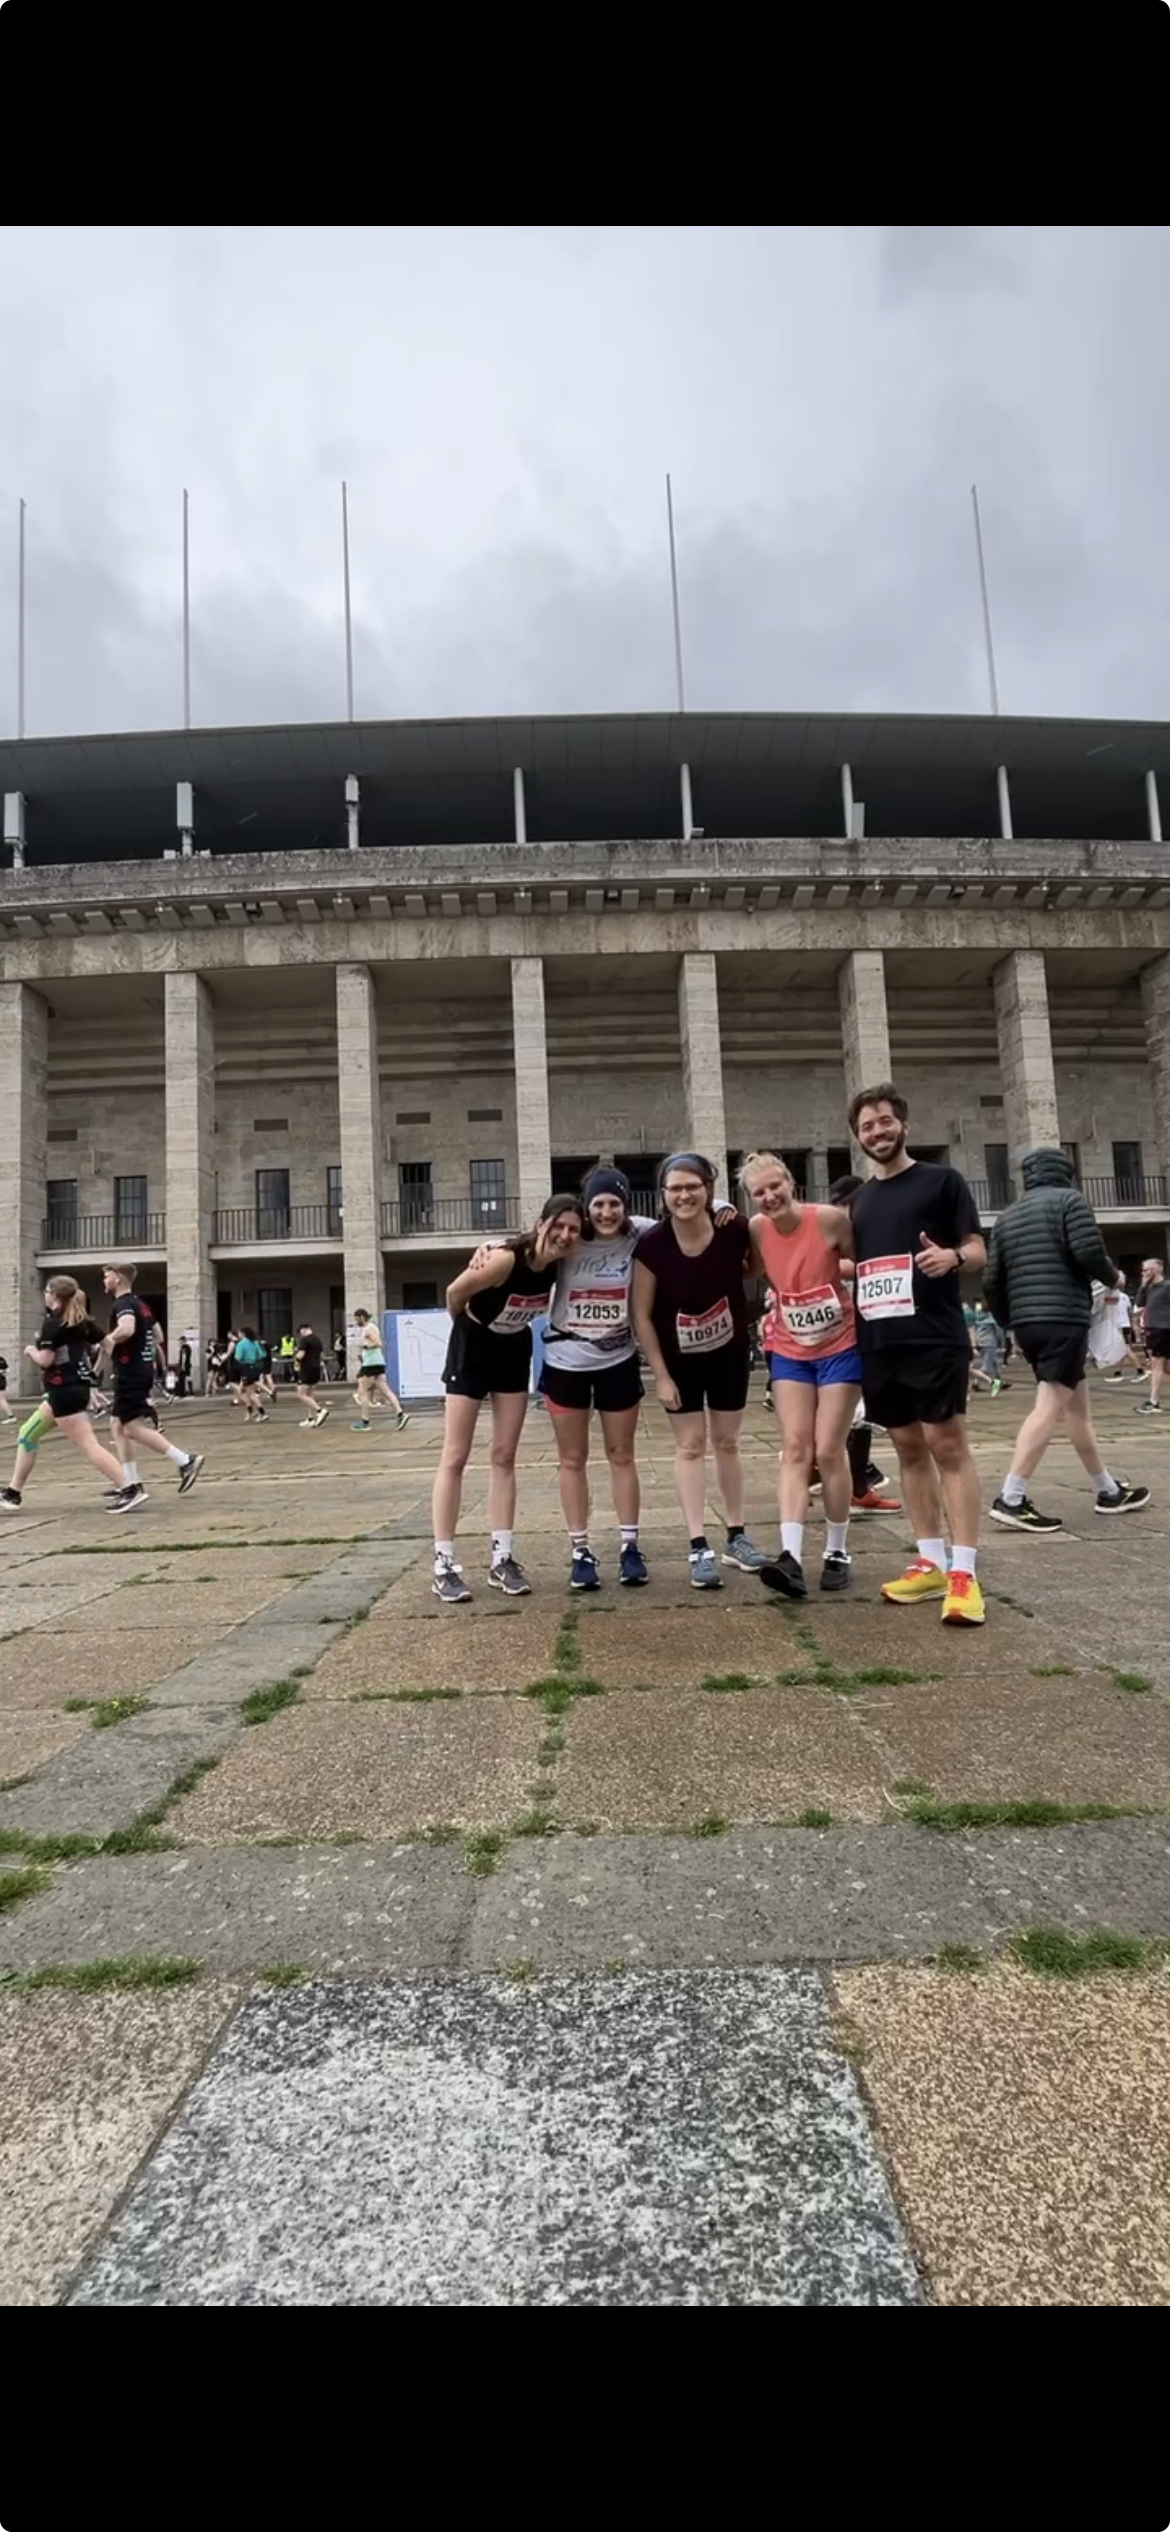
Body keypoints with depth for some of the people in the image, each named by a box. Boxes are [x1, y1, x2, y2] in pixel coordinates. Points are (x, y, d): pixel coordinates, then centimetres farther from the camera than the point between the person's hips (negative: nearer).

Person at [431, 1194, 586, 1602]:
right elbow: (455, 1292, -19)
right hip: (473, 1347, -5)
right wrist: (467, 1328, 1)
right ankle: (443, 1564, 1)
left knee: (504, 1457, 6)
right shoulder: (506, 1259, -32)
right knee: (455, 1458, -3)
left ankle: (501, 1558, 12)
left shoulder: (558, 1265, -15)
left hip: (514, 1351, 5)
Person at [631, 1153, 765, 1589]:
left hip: (729, 1351, 2)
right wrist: (660, 1375, -14)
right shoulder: (651, 1245, -23)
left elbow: (756, 1268, 4)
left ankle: (736, 1536, 27)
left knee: (726, 1441, 14)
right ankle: (699, 1548, 7)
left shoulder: (735, 1230, -21)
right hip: (679, 1358, -1)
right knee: (690, 1445, 2)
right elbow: (641, 1315, -14)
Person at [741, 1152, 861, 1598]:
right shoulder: (756, 1230, -9)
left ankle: (837, 1553, 15)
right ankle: (791, 1556, -10)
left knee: (829, 1451, -1)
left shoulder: (831, 1219, -18)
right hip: (789, 1352, 3)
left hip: (841, 1348, -3)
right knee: (795, 1449, -4)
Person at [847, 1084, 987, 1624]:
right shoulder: (858, 1199, 16)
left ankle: (963, 1572, -5)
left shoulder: (942, 1180, 1)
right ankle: (931, 1562, 17)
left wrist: (951, 1256, -23)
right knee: (909, 1448, 9)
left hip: (935, 1337, -6)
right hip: (878, 1342, 6)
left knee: (948, 1445, -7)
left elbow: (978, 1250, -3)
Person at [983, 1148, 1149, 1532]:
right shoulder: (1069, 1199, 2)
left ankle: (1108, 1491, 26)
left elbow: (992, 1282, 14)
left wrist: (1011, 1324, 25)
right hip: (1064, 1317, -7)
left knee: (1076, 1405, 17)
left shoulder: (1007, 1216, 19)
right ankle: (1011, 1499, -19)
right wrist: (1112, 1278, 7)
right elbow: (1089, 1253, -13)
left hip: (1027, 1322, 7)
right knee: (1050, 1406, -11)